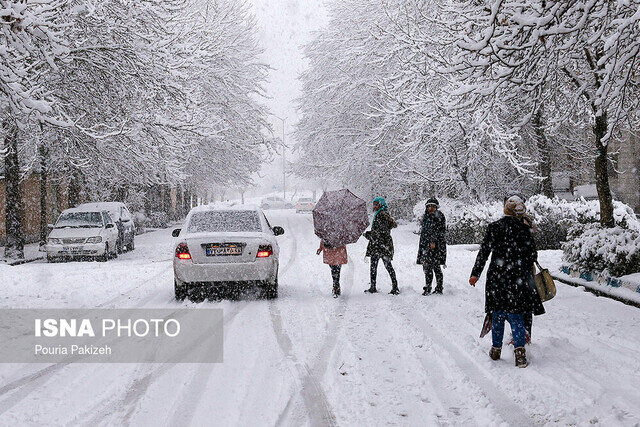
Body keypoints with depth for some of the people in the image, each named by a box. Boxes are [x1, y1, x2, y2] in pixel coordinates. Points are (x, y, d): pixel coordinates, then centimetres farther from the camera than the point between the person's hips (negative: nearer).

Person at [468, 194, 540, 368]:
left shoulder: (494, 228, -3)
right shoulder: (524, 229, -2)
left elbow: (484, 252, -4)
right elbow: (532, 254, 3)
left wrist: (475, 274, 1)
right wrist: (526, 272, 19)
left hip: (497, 277, 0)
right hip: (518, 279, 0)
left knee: (497, 314, 12)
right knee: (516, 315, 4)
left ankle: (496, 349, 20)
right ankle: (519, 351, -7)